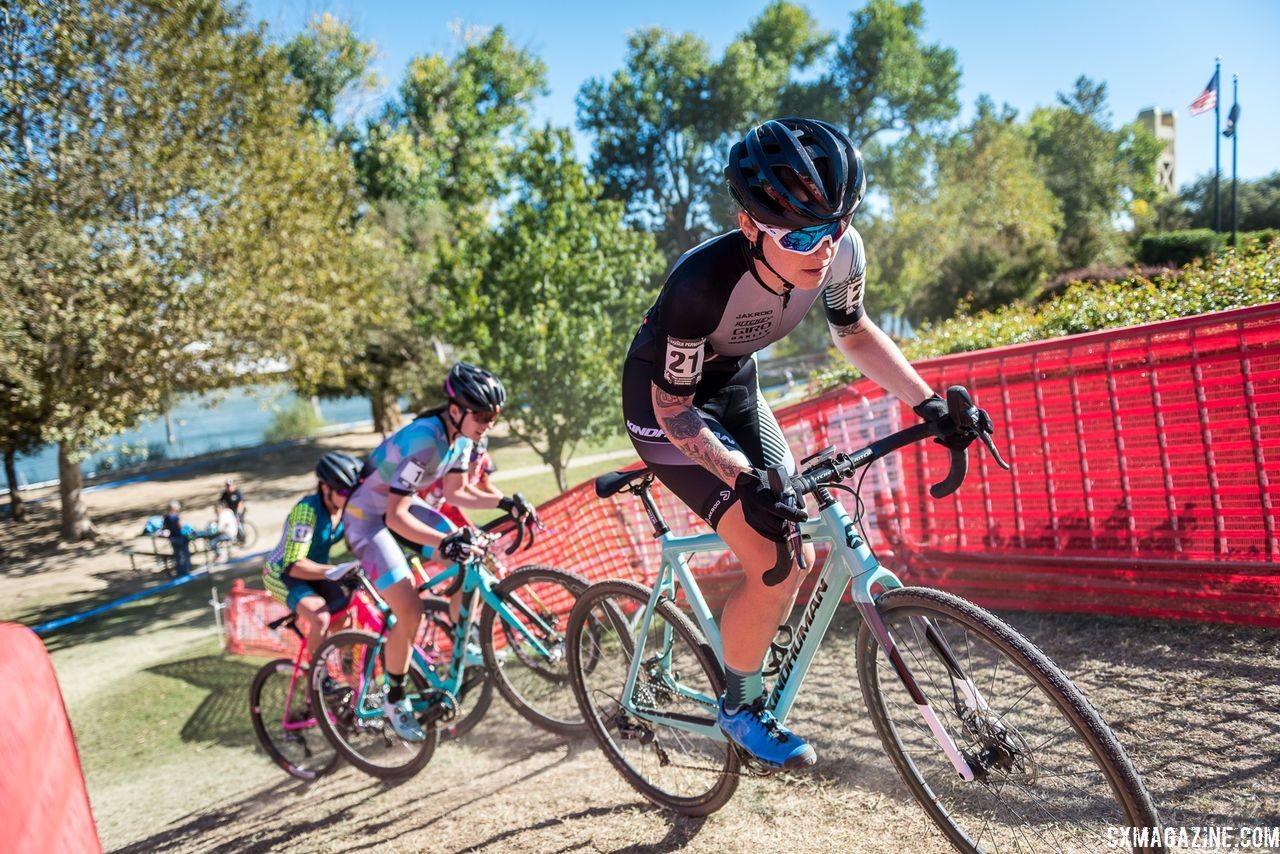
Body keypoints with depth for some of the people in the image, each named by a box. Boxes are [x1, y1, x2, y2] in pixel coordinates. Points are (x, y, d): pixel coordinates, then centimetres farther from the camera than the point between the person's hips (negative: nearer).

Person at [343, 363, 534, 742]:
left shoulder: (461, 435, -9)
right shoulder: (425, 440, -34)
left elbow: (456, 492, 3)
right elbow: (396, 516, -35)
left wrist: (506, 503, -7)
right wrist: (443, 541, -47)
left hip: (402, 505, 8)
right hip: (368, 516, -8)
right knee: (410, 613, -15)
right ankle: (396, 700, 7)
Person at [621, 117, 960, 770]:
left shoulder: (840, 252, -20)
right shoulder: (703, 281, -37)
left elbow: (852, 332, 1)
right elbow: (674, 407, -25)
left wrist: (929, 403, -7)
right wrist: (745, 482, -36)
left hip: (733, 387, 6)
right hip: (665, 406, -6)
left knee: (799, 553, 4)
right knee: (773, 567, -15)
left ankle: (737, 646, 33)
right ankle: (740, 705, 11)